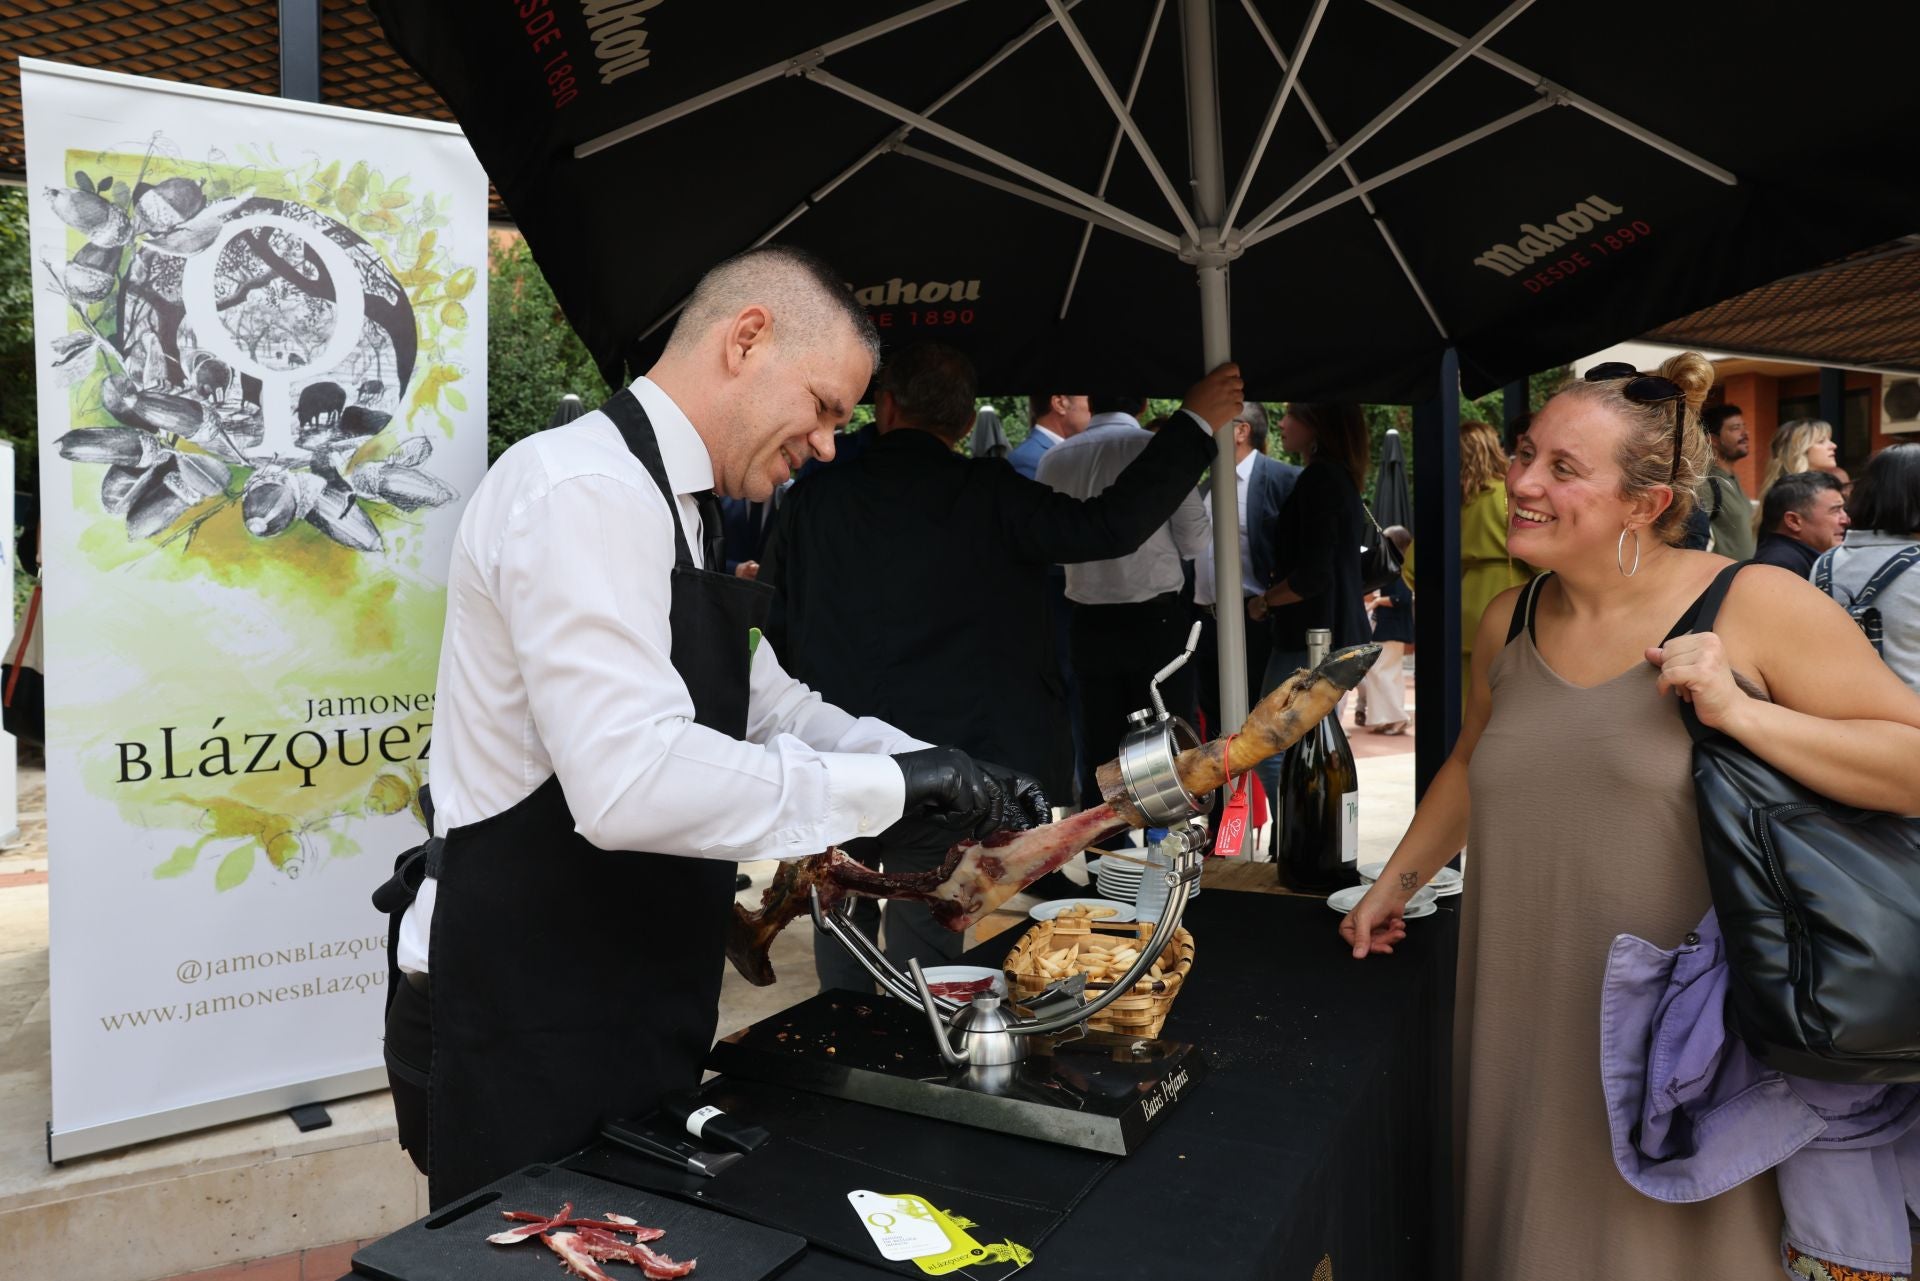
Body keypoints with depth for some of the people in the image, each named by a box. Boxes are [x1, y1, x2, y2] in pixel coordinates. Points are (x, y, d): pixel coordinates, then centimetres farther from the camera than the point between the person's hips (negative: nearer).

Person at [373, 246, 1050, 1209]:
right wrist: (887, 785, -24)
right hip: (522, 1028, -10)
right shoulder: (588, 491, -21)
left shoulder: (673, 509, 13)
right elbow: (630, 783, -33)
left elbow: (767, 706, 17)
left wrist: (941, 772, 3)